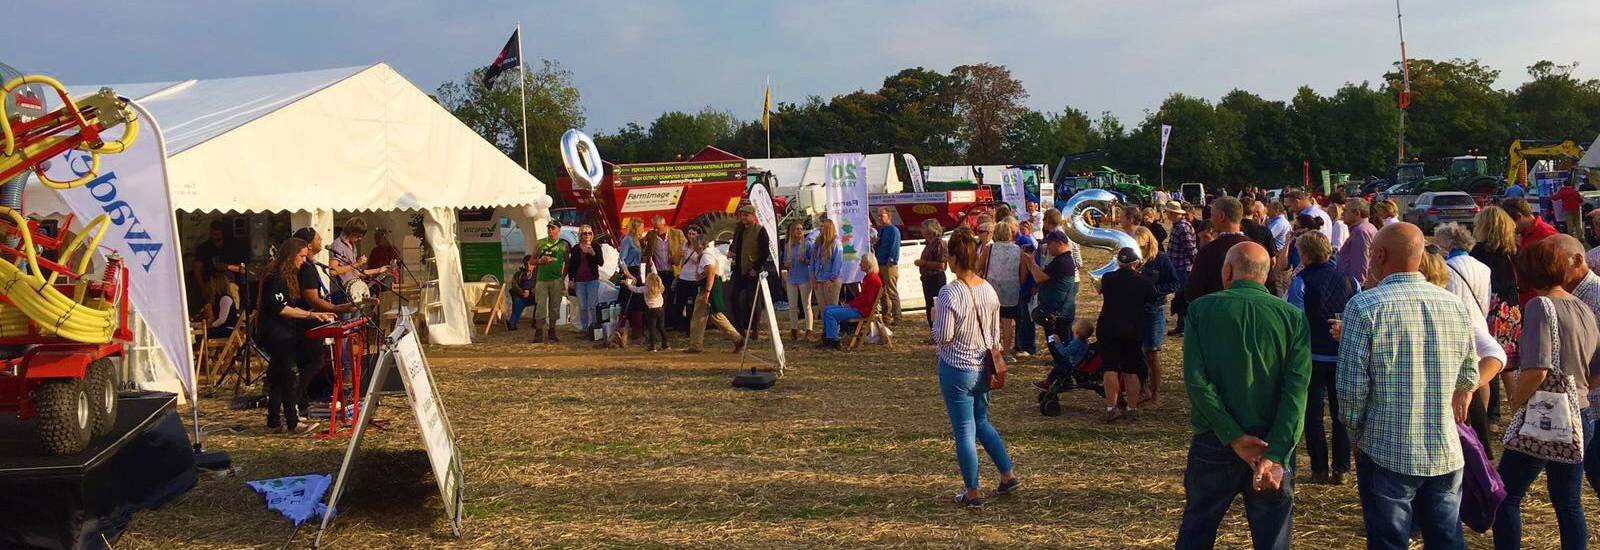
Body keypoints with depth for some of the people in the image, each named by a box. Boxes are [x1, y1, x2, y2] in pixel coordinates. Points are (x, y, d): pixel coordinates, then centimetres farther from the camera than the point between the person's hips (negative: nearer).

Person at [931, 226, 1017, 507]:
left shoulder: (949, 293, -21)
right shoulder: (989, 289, -1)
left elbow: (942, 338, -18)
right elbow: (995, 333, 8)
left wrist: (935, 317, -1)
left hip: (957, 370, -6)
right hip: (982, 367, 6)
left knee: (964, 431, 5)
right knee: (982, 421, 24)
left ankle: (972, 492, 15)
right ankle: (1008, 475, 25)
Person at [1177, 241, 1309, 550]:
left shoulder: (1201, 309, -3)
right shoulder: (1293, 317, -2)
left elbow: (1195, 380, -13)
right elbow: (1297, 389, -12)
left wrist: (1234, 438, -13)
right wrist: (1275, 455, -18)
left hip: (1214, 444, 0)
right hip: (1274, 446, 0)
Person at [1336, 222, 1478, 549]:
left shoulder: (1365, 307, -13)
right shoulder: (1456, 306, 2)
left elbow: (1351, 387, -15)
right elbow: (1468, 378, 13)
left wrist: (1356, 434, 1)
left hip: (1387, 454, -4)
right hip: (1447, 454, 4)